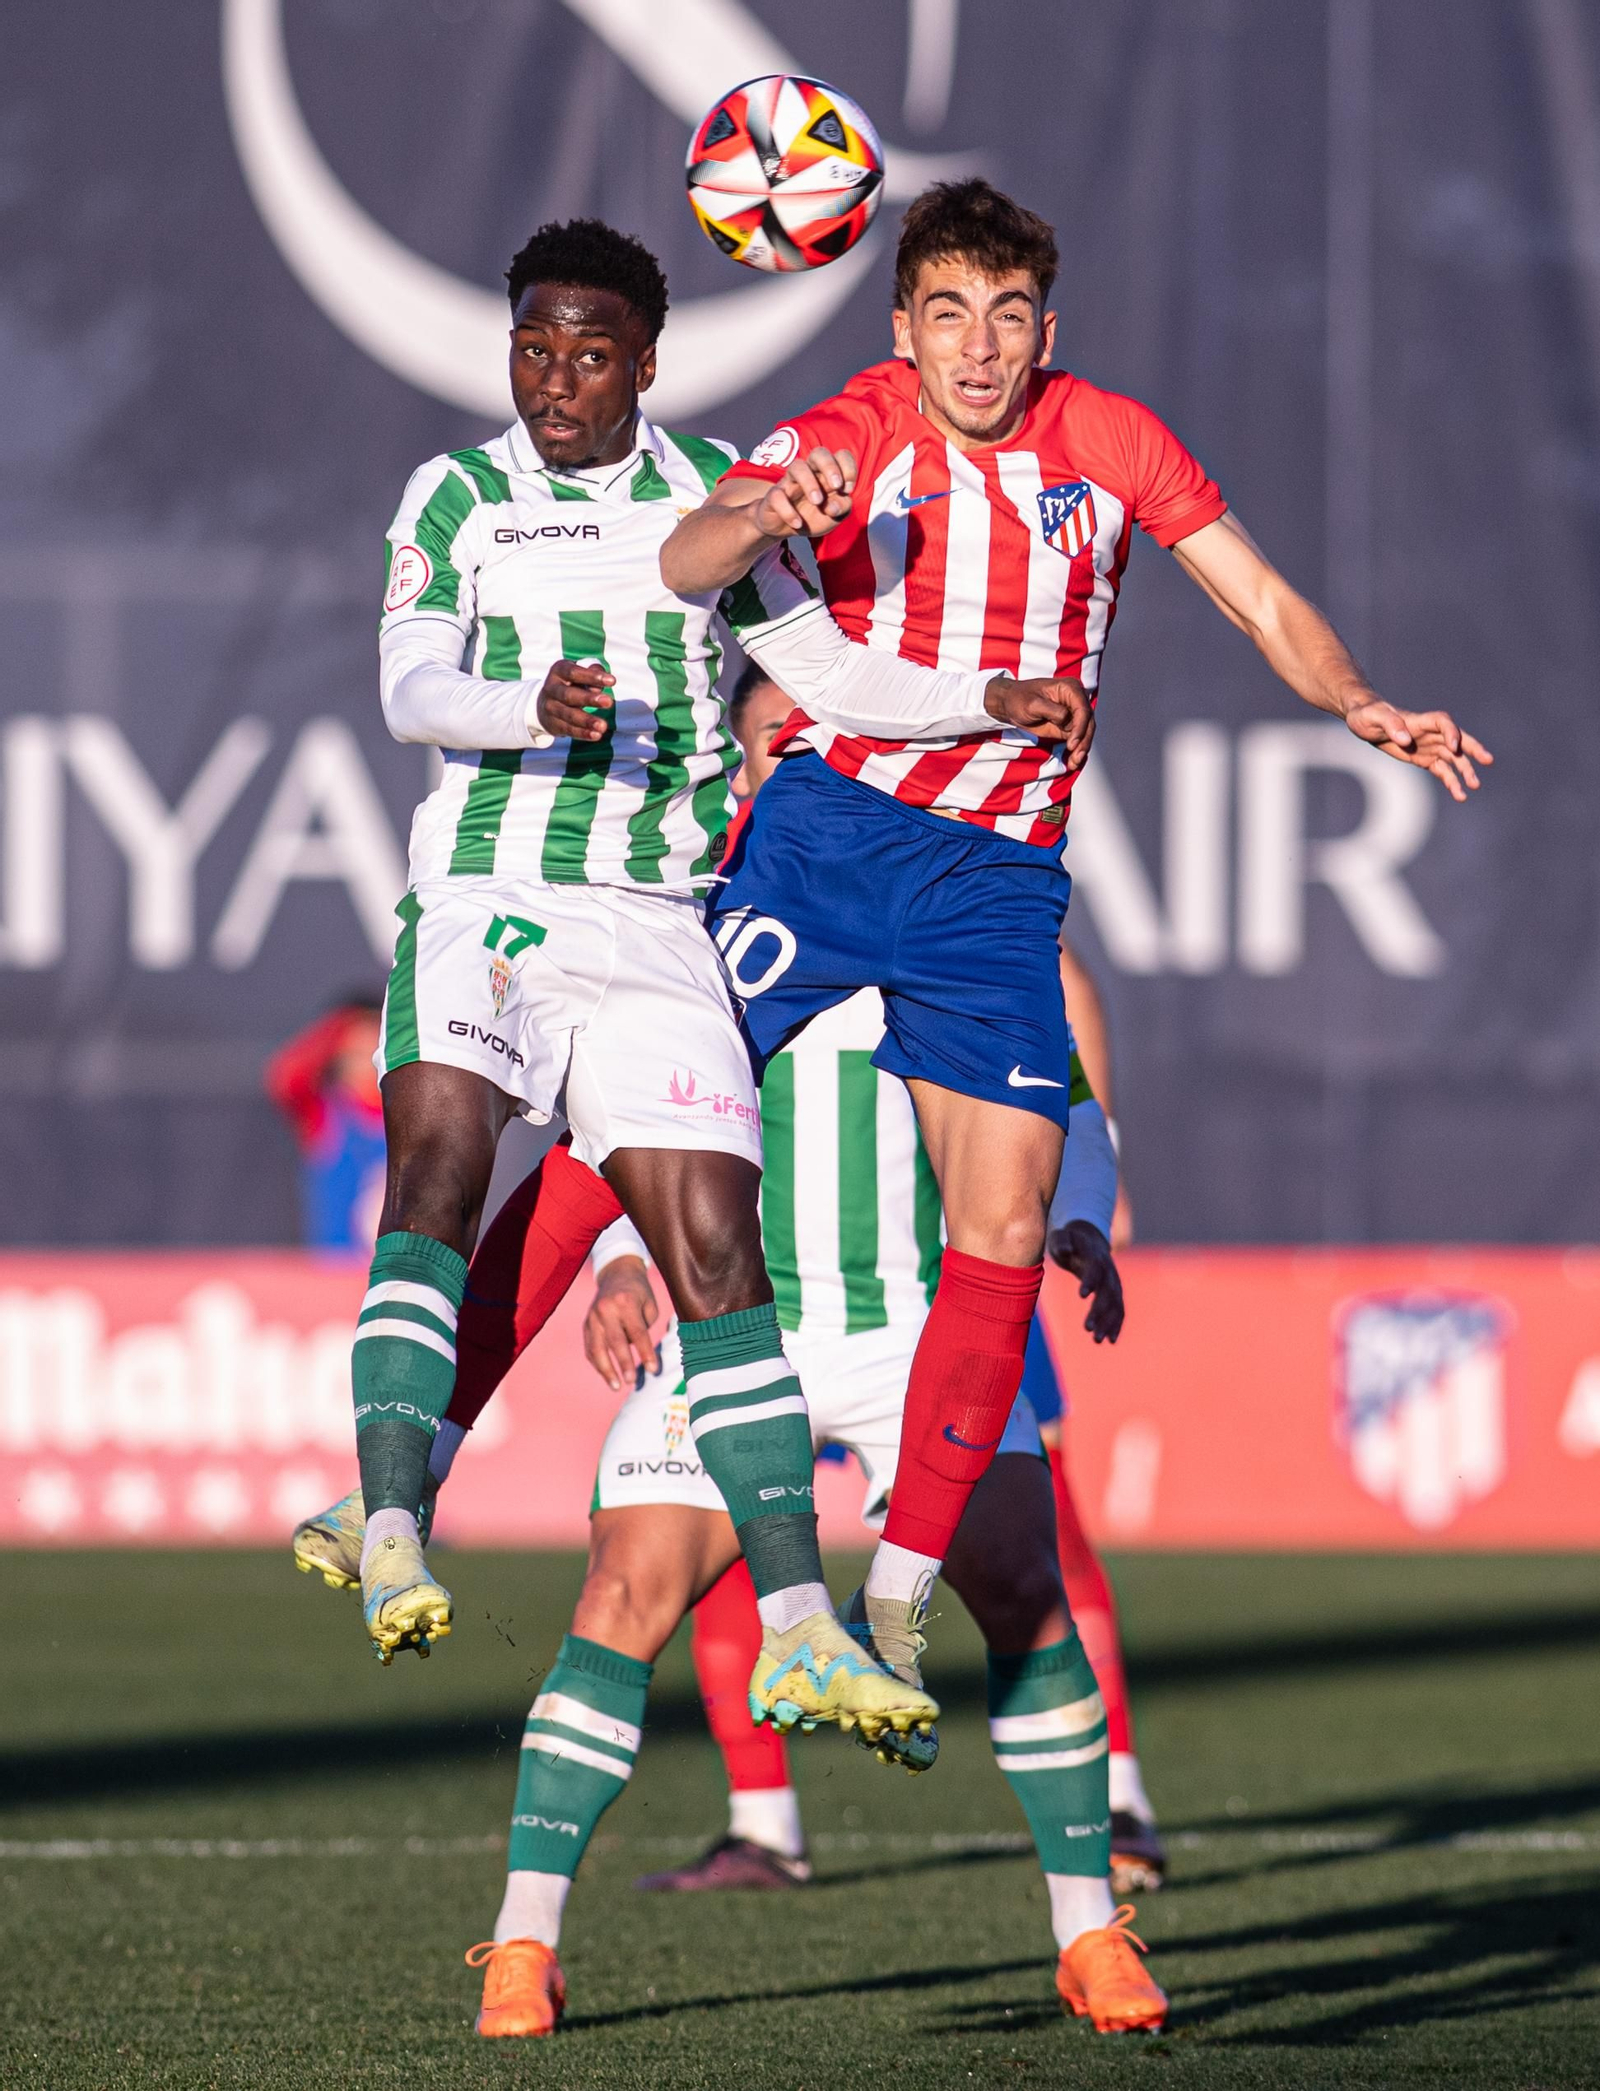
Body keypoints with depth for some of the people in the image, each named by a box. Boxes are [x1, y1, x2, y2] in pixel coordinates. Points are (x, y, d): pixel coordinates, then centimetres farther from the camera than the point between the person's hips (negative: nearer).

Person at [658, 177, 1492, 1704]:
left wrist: (1359, 704, -14)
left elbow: (1265, 605, 6)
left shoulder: (1109, 443, 1)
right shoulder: (851, 436, -7)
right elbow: (685, 563, -22)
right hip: (826, 823, -2)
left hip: (997, 876, 2)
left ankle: (900, 1593, 2)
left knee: (1004, 1231, -8)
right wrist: (765, 518, -44)